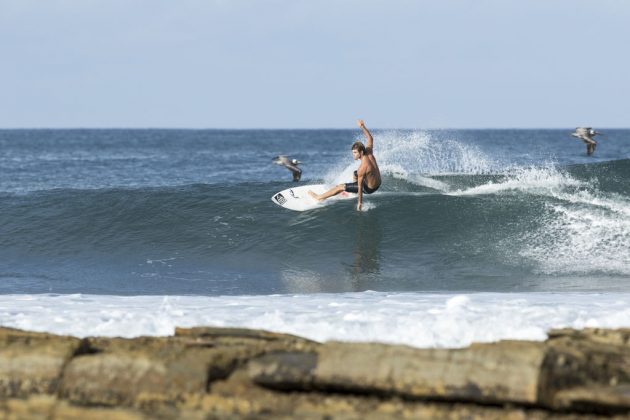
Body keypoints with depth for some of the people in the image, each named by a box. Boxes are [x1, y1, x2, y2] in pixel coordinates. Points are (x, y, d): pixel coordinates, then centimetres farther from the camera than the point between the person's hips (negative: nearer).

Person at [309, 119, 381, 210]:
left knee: (340, 187, 3)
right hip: (378, 183, 7)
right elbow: (370, 138, 3)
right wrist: (362, 127, -3)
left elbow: (360, 186, -25)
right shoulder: (369, 153, -14)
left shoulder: (362, 168, -33)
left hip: (369, 188, -7)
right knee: (355, 174, 35)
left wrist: (360, 202, -18)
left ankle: (319, 197, 17)